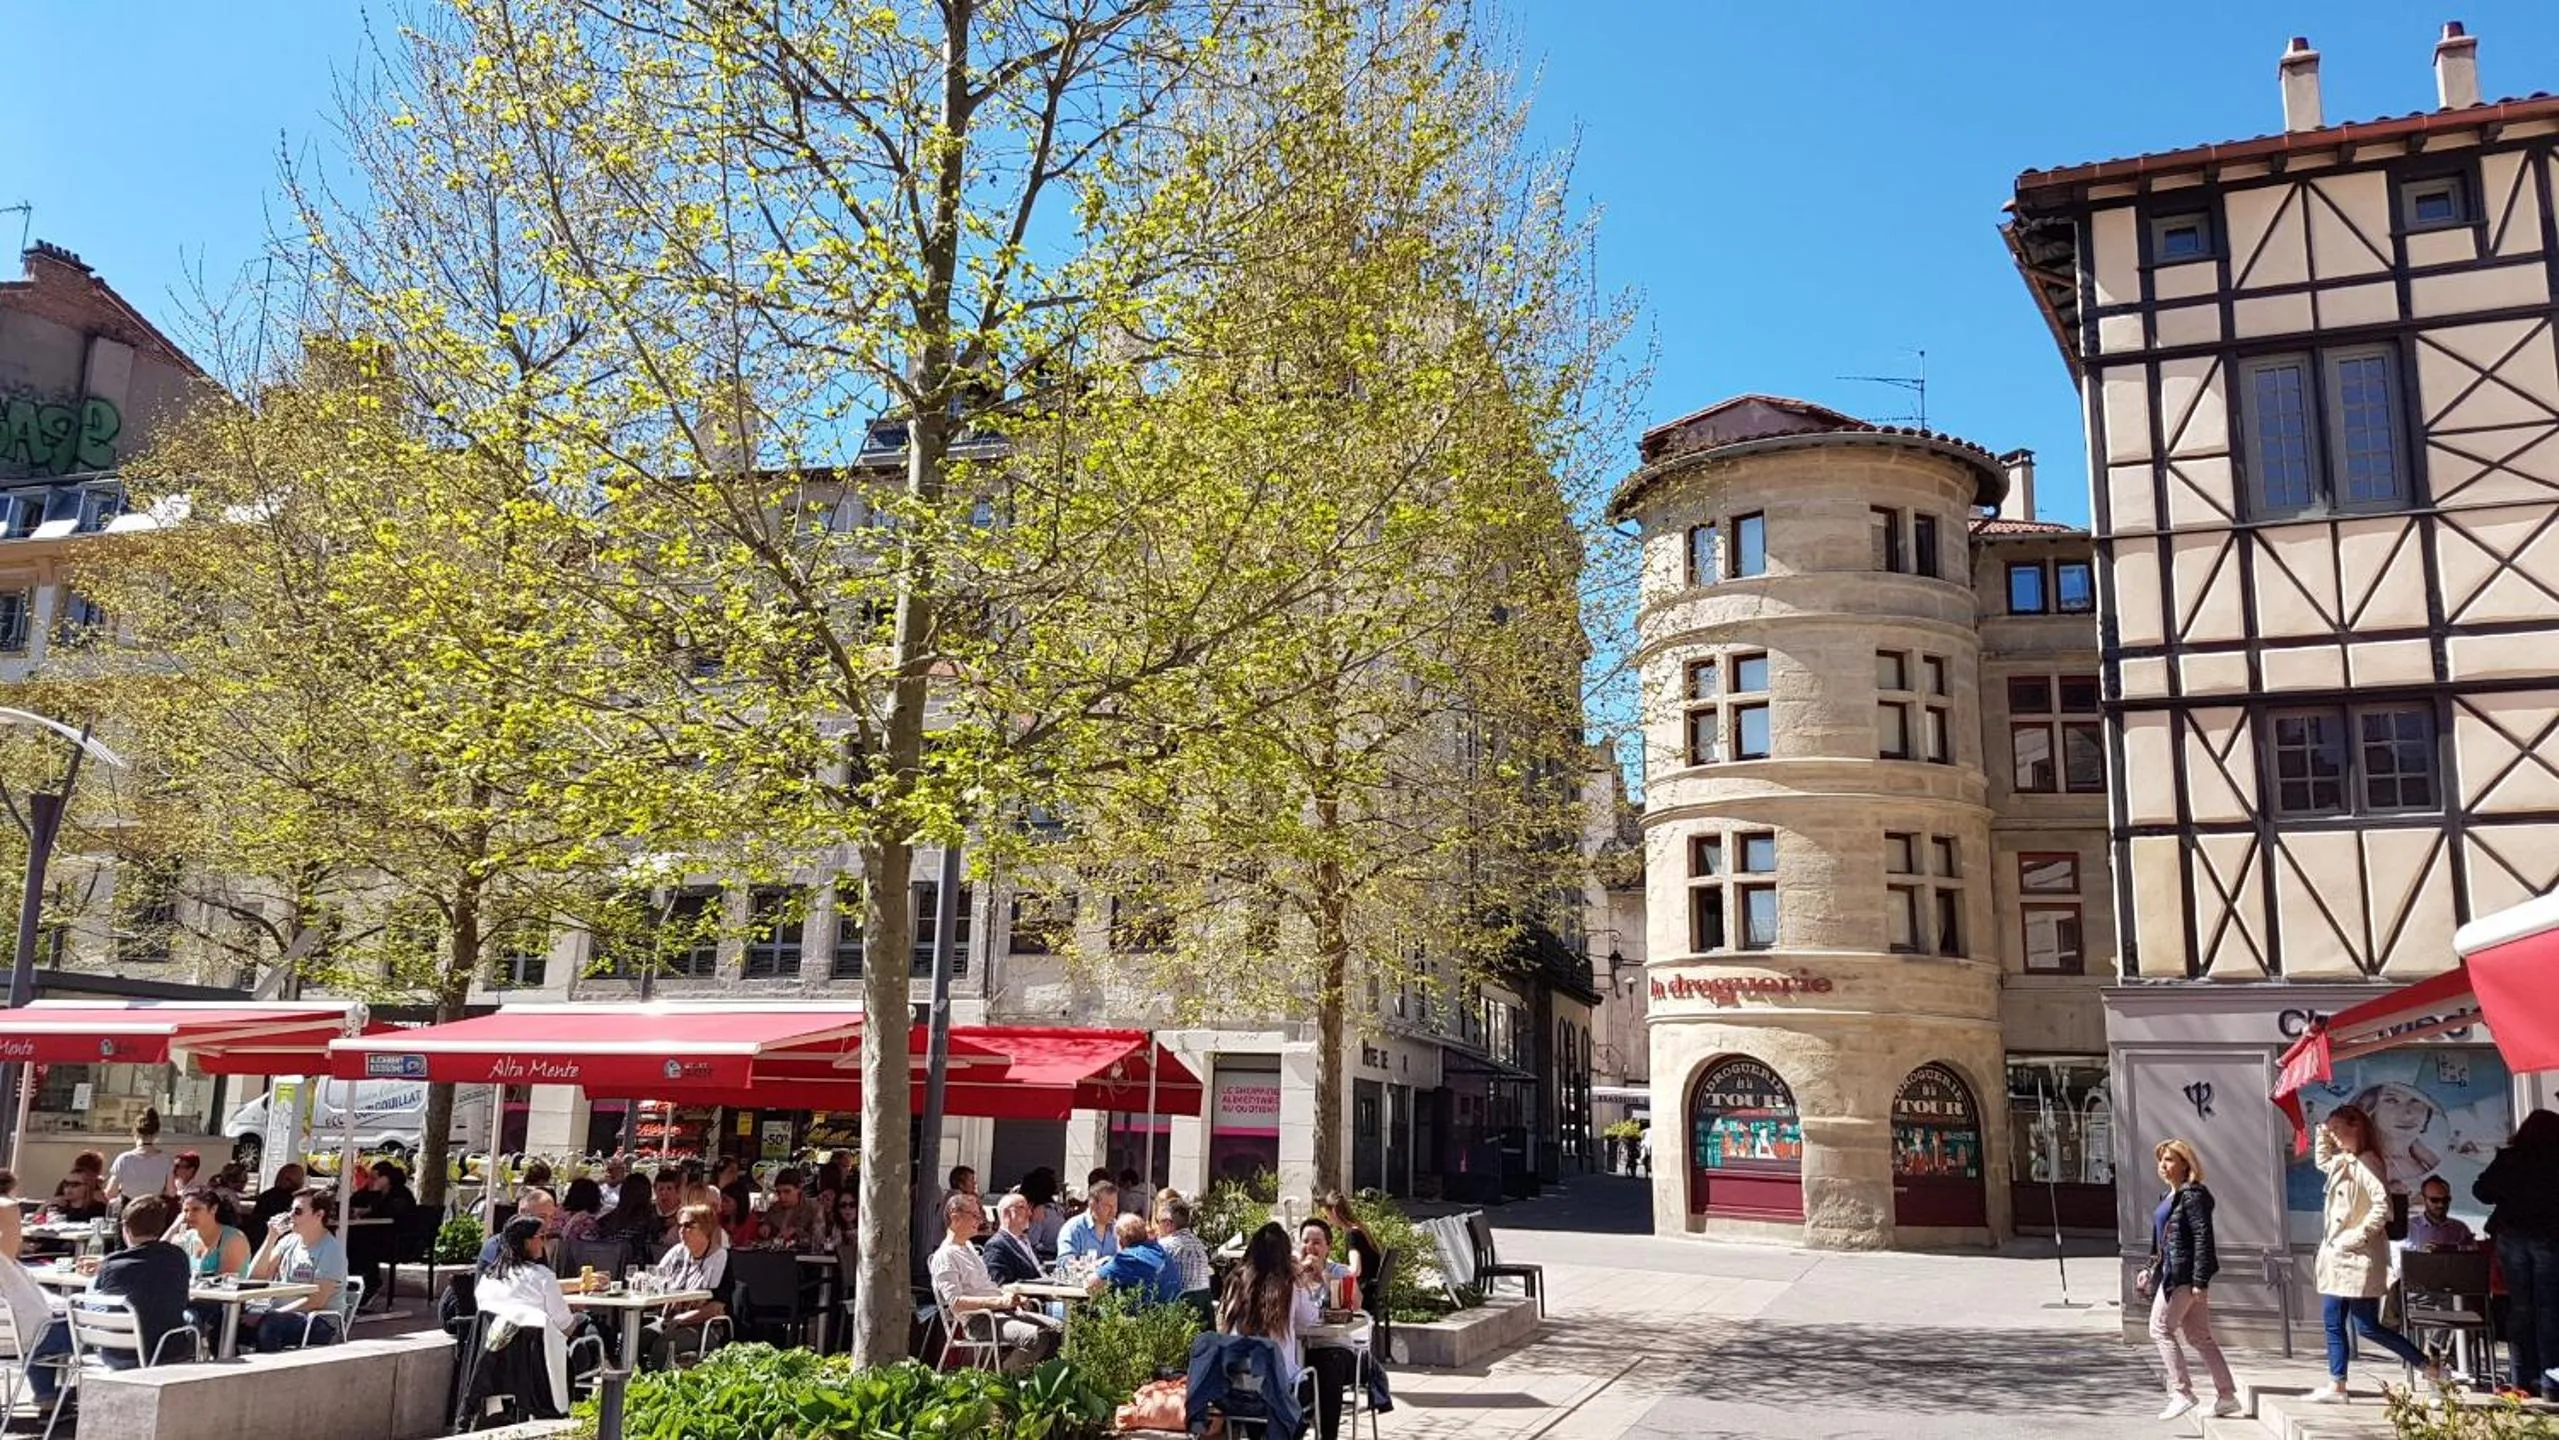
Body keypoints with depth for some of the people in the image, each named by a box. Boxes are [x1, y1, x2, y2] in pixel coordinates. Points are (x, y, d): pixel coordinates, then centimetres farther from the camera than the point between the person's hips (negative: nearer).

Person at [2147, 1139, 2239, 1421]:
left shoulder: (2193, 1195, -13)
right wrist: (2152, 1268, 19)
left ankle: (2182, 1392, -3)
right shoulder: (2169, 1196, 16)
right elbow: (2161, 1240, 23)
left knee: (2160, 1328, -6)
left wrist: (2200, 1280, -21)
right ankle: (2227, 1395, 18)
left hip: (2186, 1274, -10)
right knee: (2200, 1336, 13)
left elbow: (2203, 1238, -18)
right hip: (2172, 1272, 10)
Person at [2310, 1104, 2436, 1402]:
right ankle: (2336, 1385, 14)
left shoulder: (2366, 1163, -14)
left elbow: (2382, 1206, -24)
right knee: (2332, 1322, 9)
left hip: (2358, 1257, -9)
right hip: (2337, 1257, 9)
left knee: (2368, 1327, -4)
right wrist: (2323, 1134, 21)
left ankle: (2432, 1369, 7)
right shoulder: (2341, 1162, 12)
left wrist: (2358, 1236, -22)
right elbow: (2323, 1161, 36)